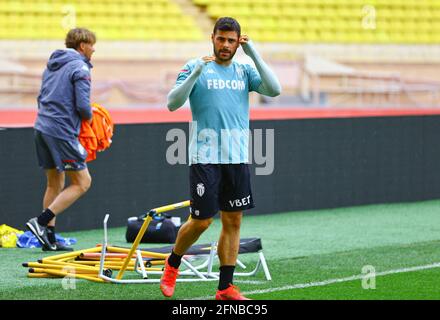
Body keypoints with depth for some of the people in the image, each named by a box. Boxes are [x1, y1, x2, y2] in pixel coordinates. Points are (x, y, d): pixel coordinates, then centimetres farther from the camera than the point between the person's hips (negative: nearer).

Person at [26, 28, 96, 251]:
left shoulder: (52, 65, 17)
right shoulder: (79, 67, -9)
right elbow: (83, 105, -16)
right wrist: (88, 117, 3)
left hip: (42, 129, 9)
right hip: (62, 132, -9)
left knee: (54, 184, 14)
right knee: (82, 183, -2)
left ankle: (49, 238, 12)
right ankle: (41, 221, -11)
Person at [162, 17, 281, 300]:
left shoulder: (244, 71, 10)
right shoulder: (195, 67, -1)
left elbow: (274, 90, -5)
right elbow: (173, 103, -10)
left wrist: (254, 54, -9)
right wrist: (196, 74, -23)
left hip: (238, 159, 4)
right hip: (205, 157, -4)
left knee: (233, 221, 3)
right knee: (201, 221, -4)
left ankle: (225, 287, 8)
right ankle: (172, 265, 22)